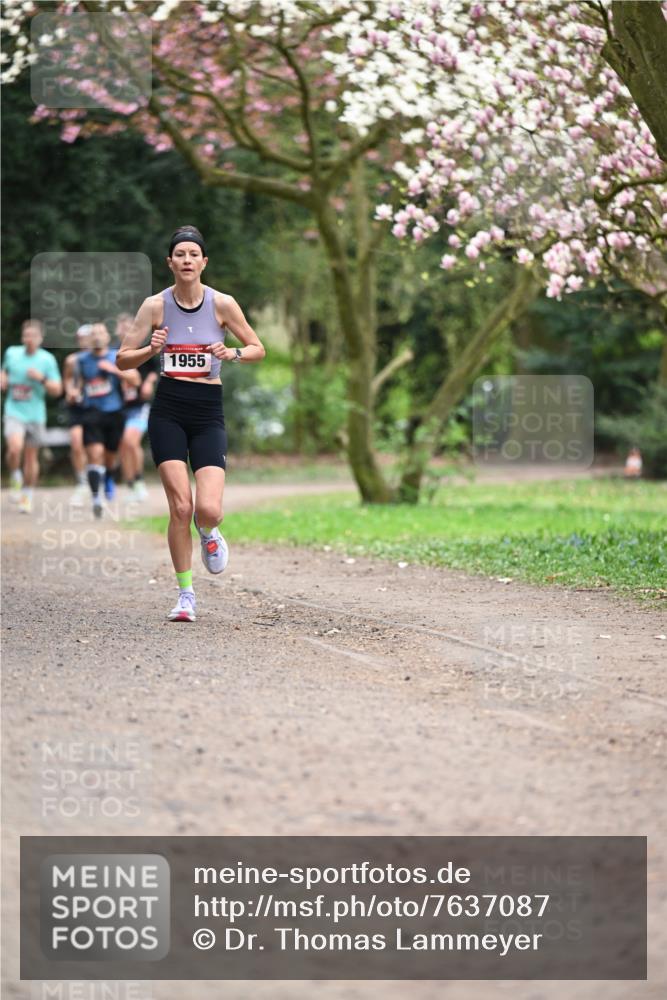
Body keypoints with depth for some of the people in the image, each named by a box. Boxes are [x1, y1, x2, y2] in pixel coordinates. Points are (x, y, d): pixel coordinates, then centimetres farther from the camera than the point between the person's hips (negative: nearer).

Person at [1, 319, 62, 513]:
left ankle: (27, 495, 25)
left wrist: (42, 379, -18)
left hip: (35, 415, 0)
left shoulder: (47, 359, -3)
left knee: (31, 456, 8)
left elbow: (57, 390, -2)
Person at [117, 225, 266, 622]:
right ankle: (186, 593, 7)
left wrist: (234, 353, -13)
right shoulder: (156, 305, -1)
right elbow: (123, 359, 3)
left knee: (209, 510, -14)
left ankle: (208, 533, 25)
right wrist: (152, 350, -17)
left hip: (208, 413, 0)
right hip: (168, 410, 0)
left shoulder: (222, 303, -2)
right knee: (180, 506, -9)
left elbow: (259, 349, 8)